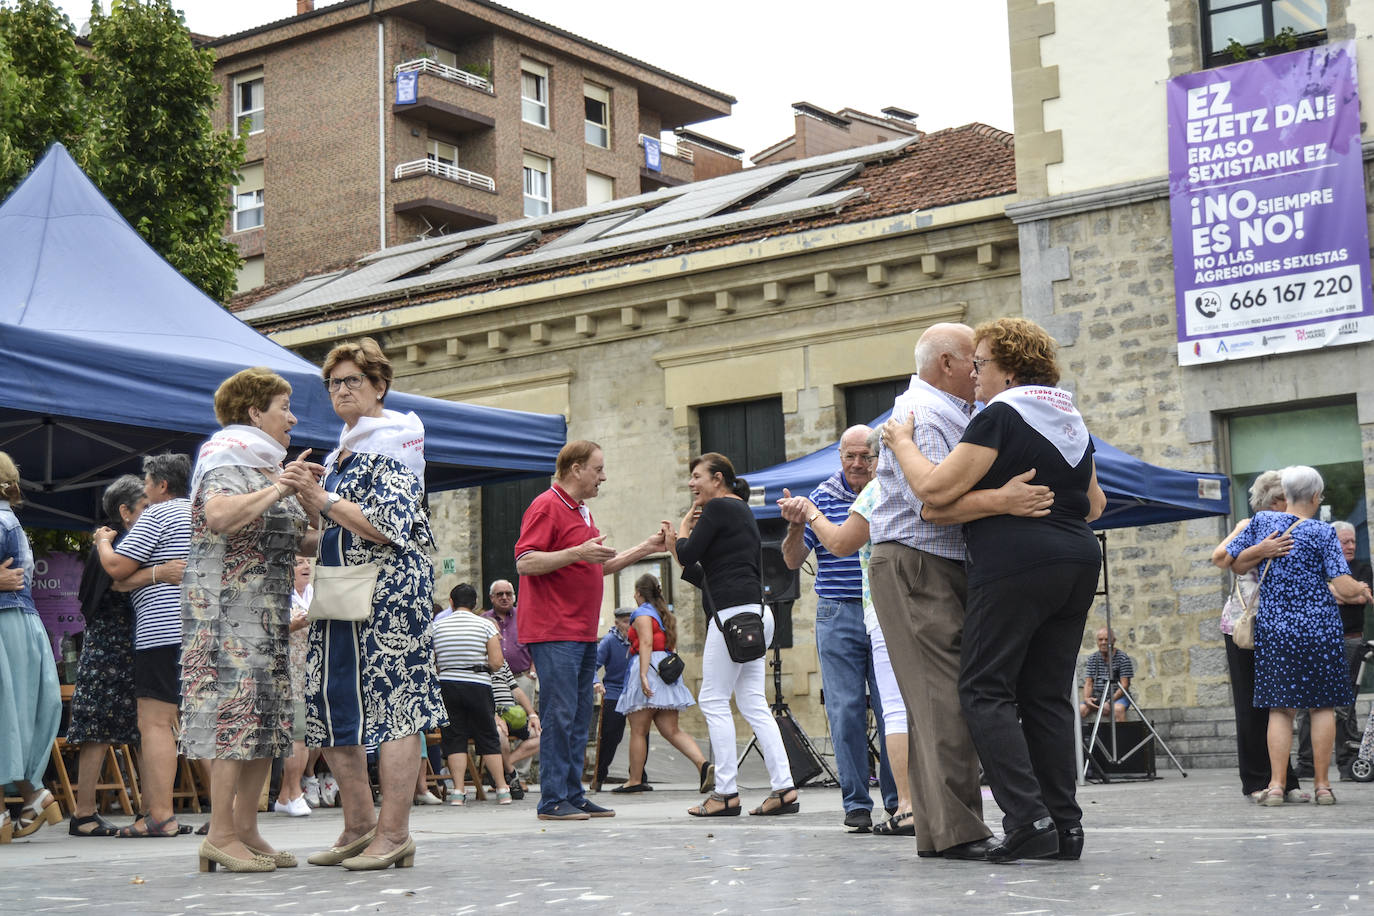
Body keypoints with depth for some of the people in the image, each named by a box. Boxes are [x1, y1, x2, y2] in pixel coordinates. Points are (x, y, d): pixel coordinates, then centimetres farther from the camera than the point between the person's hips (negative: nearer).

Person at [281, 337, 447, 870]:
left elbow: (391, 527, -16)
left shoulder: (391, 446, -6)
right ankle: (359, 826, 16)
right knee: (331, 704, 7)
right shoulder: (341, 454, 20)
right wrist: (307, 497, 8)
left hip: (389, 589, -9)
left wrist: (322, 501, -14)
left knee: (391, 702, -9)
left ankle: (393, 834, -8)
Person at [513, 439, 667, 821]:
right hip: (554, 632, -10)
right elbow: (524, 561, -18)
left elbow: (601, 566, 32)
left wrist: (646, 547, 25)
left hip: (583, 632, 10)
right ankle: (553, 800, -8)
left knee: (579, 716, 9)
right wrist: (578, 553, -25)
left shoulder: (581, 511, 22)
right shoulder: (546, 506, -9)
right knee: (559, 714, -10)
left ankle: (573, 795, 13)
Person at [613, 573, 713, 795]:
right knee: (671, 730, 1)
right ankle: (703, 764, -18)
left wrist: (643, 675, -23)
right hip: (667, 672, 8)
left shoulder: (642, 613, -3)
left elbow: (646, 644, -16)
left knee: (638, 731, -1)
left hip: (648, 667, -8)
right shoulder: (666, 615, 22)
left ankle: (635, 781, 1)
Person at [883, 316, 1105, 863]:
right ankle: (1065, 826, 7)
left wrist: (902, 441, 2)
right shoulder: (1072, 421, 18)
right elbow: (1095, 505, 28)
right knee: (1047, 695, 10)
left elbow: (934, 490, -13)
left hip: (1016, 566, -8)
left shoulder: (1001, 415, -8)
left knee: (986, 690, -4)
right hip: (1079, 563, 8)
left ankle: (1028, 821, -13)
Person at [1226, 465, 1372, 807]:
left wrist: (1262, 549, 1)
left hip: (1273, 629, 3)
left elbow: (1236, 564, 9)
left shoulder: (1262, 521, 2)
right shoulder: (1322, 534, -7)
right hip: (1319, 629, -2)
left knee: (1279, 708, 5)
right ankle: (1321, 784, 7)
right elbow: (1344, 588, -11)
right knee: (1323, 705, 7)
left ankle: (1275, 785, -3)